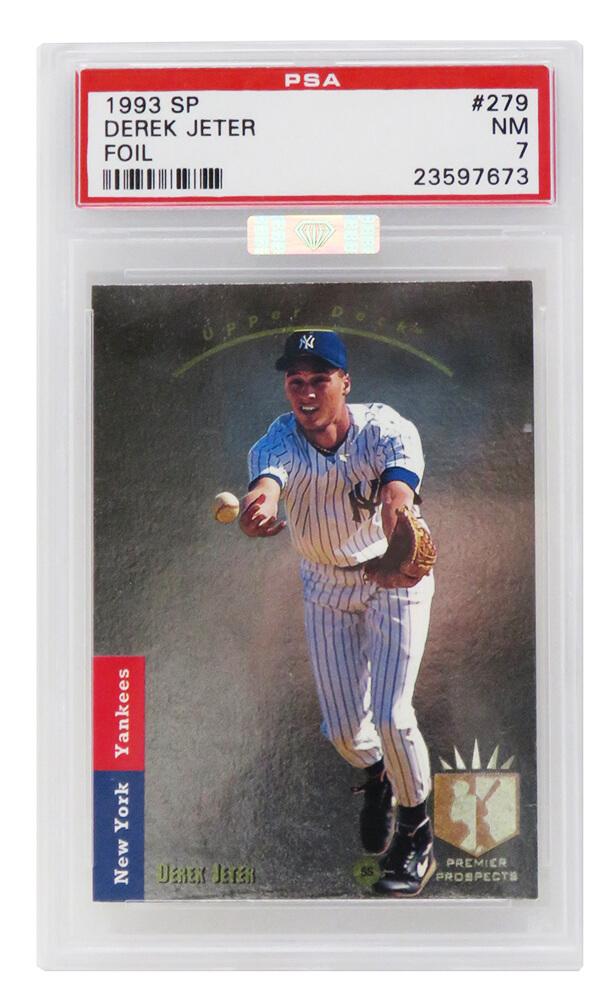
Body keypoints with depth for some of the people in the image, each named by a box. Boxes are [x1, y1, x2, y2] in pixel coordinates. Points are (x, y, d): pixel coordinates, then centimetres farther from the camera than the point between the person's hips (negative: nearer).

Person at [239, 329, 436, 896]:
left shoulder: (386, 429, -24)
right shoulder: (278, 442, -19)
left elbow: (398, 490, -45)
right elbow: (265, 485, -43)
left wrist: (400, 546, -68)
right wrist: (257, 511, -68)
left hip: (394, 580, -2)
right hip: (325, 589, 3)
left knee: (391, 716, -13)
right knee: (342, 729, 3)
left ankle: (417, 836, 14)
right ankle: (376, 776, 41)